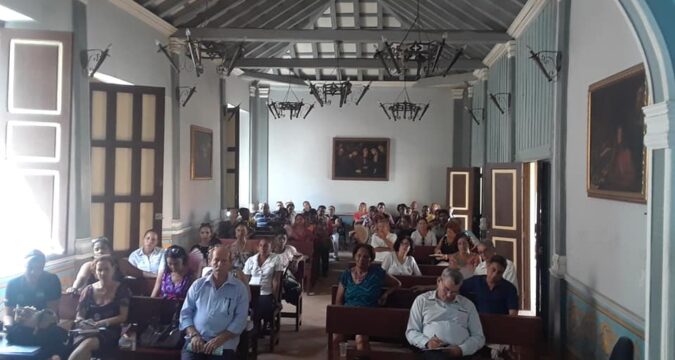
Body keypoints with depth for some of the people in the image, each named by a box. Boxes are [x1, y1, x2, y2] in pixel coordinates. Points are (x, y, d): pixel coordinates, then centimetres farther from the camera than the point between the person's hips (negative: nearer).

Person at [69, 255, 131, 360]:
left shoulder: (121, 289, 7)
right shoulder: (89, 290, 16)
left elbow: (123, 317, 1)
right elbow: (79, 316, 15)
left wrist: (104, 322, -16)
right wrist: (82, 322, -10)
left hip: (109, 331, -2)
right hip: (88, 330, 2)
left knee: (89, 343, -38)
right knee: (84, 343, -37)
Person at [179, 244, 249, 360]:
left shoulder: (240, 288, 3)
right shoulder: (198, 285, 10)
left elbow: (240, 320, -3)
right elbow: (185, 313, 9)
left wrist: (219, 340, -13)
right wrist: (194, 335, -7)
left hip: (223, 345, -1)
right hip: (196, 341, 1)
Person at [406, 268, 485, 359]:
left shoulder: (468, 304, 19)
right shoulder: (422, 300, 15)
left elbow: (478, 337, 14)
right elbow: (411, 332, 12)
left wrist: (462, 349, -7)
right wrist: (427, 343, -11)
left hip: (460, 353, 3)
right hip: (434, 351, -2)